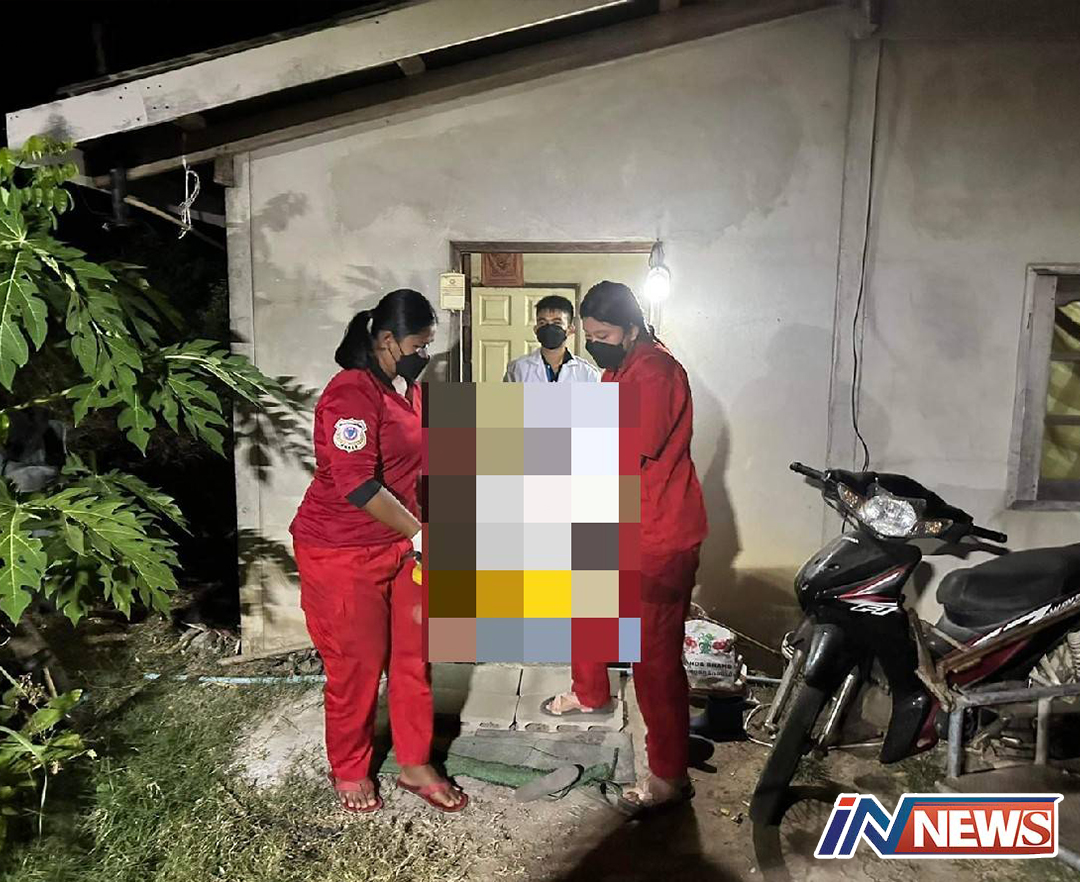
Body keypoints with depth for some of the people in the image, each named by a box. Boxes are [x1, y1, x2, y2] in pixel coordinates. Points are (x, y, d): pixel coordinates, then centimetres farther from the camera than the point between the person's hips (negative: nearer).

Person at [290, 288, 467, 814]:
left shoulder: (407, 388, 9)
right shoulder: (351, 394, -20)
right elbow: (357, 485, -29)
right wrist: (421, 534, -26)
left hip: (402, 545, 8)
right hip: (343, 553, -7)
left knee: (414, 656, 11)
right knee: (357, 666, 6)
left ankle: (415, 765, 28)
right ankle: (349, 771, 30)